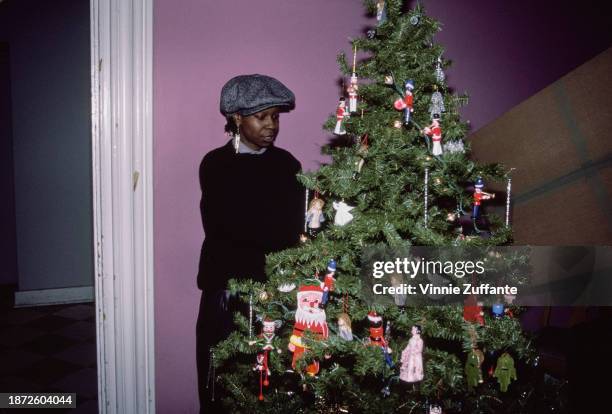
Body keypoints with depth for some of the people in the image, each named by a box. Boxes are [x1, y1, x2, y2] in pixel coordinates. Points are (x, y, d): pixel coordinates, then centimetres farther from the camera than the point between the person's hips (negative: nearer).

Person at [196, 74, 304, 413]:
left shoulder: (287, 165, 7)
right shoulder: (215, 164, 0)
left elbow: (292, 231, 0)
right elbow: (221, 226, -12)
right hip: (226, 286, -1)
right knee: (221, 378, 3)